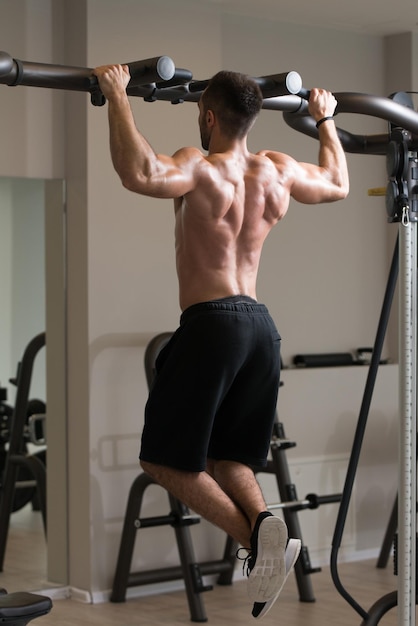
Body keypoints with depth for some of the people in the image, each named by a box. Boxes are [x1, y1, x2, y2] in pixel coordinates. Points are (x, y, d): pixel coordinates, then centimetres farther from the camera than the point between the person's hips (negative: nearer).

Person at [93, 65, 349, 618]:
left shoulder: (200, 168, -11)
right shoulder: (279, 171, 9)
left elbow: (138, 173, -31)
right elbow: (338, 184, 29)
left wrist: (117, 96, -22)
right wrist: (325, 120, 40)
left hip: (211, 323, -7)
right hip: (261, 325, 7)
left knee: (164, 458, 2)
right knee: (227, 457, 17)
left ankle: (255, 535, -15)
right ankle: (264, 523, -10)